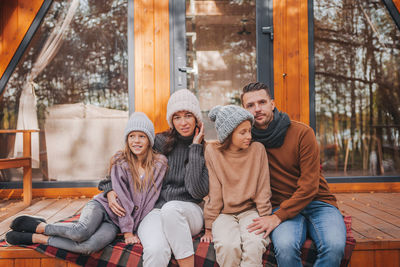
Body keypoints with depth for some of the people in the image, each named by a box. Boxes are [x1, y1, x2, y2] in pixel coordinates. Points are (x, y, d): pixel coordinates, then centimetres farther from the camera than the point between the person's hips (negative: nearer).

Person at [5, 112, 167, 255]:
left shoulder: (159, 164, -2)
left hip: (115, 221, 1)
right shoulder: (119, 161, -6)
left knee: (89, 246, -29)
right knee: (82, 231, -35)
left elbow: (150, 199, -3)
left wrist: (138, 230, -10)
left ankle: (37, 238, -12)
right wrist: (127, 231, -16)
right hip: (102, 205, -1)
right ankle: (39, 226, -8)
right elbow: (122, 198, -12)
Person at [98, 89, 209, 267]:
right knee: (156, 251, -34)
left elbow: (199, 192, -10)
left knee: (171, 208, -38)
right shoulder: (160, 142, 7)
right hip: (154, 210, 0)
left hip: (189, 213, 0)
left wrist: (195, 148, -7)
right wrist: (110, 189, 1)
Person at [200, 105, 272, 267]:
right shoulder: (212, 151, -4)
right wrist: (209, 226, -2)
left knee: (254, 244, -30)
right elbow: (214, 193, -2)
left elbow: (263, 190, 3)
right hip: (224, 213, -1)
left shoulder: (257, 149, -1)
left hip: (250, 211, 1)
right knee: (228, 246, -29)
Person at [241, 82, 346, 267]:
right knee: (285, 246, -33)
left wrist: (278, 216, -20)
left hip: (318, 202, 0)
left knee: (334, 245, -30)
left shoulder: (302, 132, -6)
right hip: (281, 206, 1)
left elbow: (310, 186, -11)